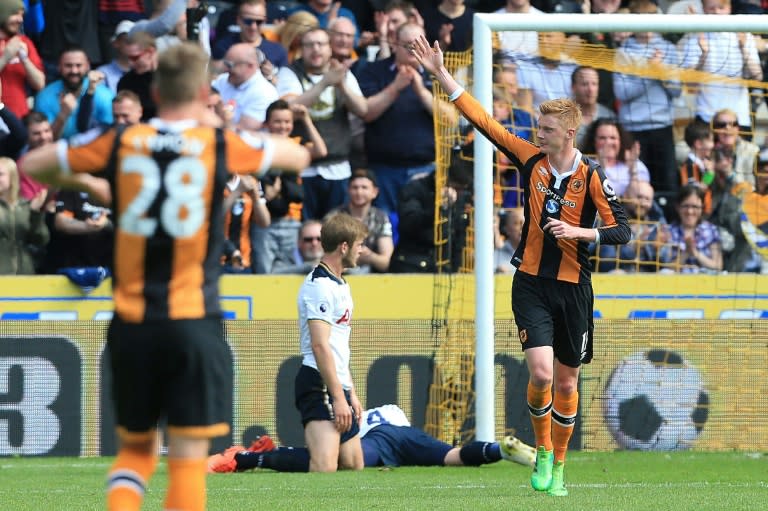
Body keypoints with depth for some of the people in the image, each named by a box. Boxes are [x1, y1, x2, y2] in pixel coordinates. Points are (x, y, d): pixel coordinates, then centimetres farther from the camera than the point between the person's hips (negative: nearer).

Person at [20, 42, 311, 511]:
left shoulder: (123, 142, 2)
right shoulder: (221, 146, -2)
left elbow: (32, 164, 12)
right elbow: (299, 157, 15)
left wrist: (76, 184, 29)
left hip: (132, 324, 3)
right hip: (194, 324, -3)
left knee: (136, 448, 17)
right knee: (189, 457, -1)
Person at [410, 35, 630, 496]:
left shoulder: (592, 177, -8)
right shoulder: (531, 160, -1)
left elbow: (621, 231, -9)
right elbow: (483, 120, 0)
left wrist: (578, 232, -24)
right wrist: (441, 73, -2)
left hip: (573, 289, -1)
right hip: (531, 284, 1)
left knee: (566, 381, 8)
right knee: (541, 373, -16)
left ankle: (559, 465, 23)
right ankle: (542, 451, 6)